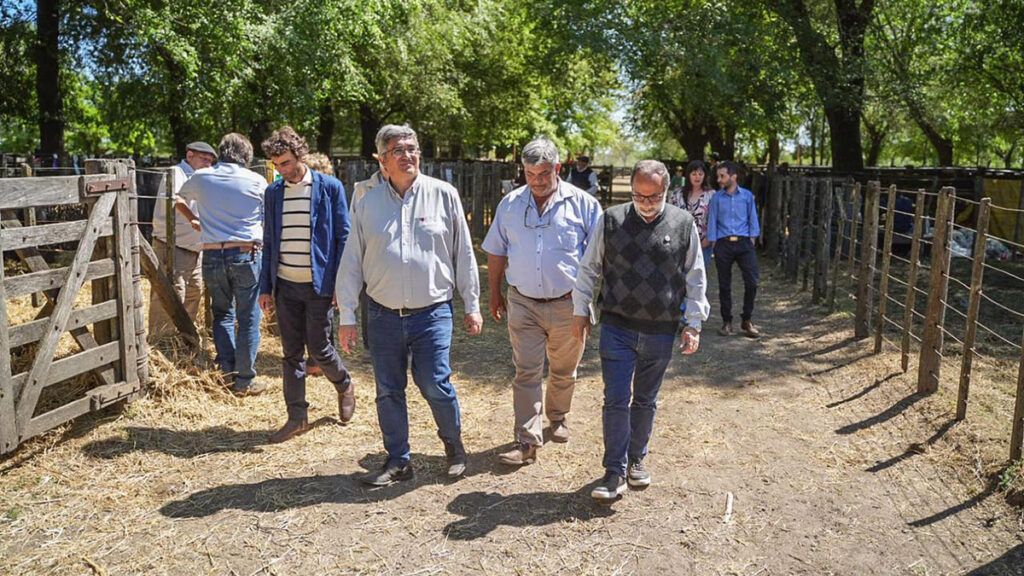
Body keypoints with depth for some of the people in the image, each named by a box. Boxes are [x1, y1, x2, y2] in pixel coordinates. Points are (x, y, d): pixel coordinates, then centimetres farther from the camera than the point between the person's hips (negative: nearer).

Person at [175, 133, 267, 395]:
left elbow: (179, 200, 25)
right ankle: (244, 381, 10)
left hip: (212, 255, 3)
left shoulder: (201, 177, 6)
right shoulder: (256, 181, -2)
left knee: (222, 314, 18)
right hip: (246, 254, -3)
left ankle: (227, 373, 15)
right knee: (248, 318, 5)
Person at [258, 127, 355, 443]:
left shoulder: (329, 187, -4)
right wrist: (265, 287, 8)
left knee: (319, 348, 0)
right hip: (285, 286, 4)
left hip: (319, 285, -4)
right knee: (291, 353, 8)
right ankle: (297, 417, 18)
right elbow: (269, 242, 12)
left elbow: (343, 238, -4)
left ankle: (344, 385, 31)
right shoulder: (273, 192, 8)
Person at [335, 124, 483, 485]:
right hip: (383, 316, 2)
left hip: (432, 313, -2)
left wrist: (472, 306, 5)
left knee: (435, 385, -5)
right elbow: (351, 263, 6)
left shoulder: (443, 195, 0)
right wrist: (347, 317, 4)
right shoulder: (367, 204, 3)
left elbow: (463, 253, 5)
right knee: (388, 392, 9)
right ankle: (398, 461, 26)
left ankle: (454, 447, 24)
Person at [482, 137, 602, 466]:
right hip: (522, 303, 1)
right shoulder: (510, 204, 4)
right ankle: (528, 441, 2)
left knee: (563, 371, 16)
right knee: (526, 373, -1)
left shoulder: (582, 203, -4)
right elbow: (496, 252, 12)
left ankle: (557, 418, 39)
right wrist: (495, 293, 12)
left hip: (567, 304, -1)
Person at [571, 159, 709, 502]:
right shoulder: (611, 220, -2)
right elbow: (589, 268, 7)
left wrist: (693, 324, 3)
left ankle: (637, 459, 33)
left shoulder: (683, 224, -1)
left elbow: (695, 278, 6)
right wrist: (580, 311, 6)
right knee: (616, 400, -2)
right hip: (617, 328, -1)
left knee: (646, 400, 15)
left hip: (661, 332, 1)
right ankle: (615, 472, 8)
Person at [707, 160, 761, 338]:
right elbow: (712, 221, 7)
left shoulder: (747, 196, 7)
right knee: (724, 285, 4)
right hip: (723, 244, 0)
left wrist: (752, 238, 3)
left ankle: (747, 321, 7)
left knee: (752, 281, -7)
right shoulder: (716, 198, 6)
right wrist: (713, 242, 2)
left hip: (744, 243, 0)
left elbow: (753, 219, 11)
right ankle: (726, 322, 15)